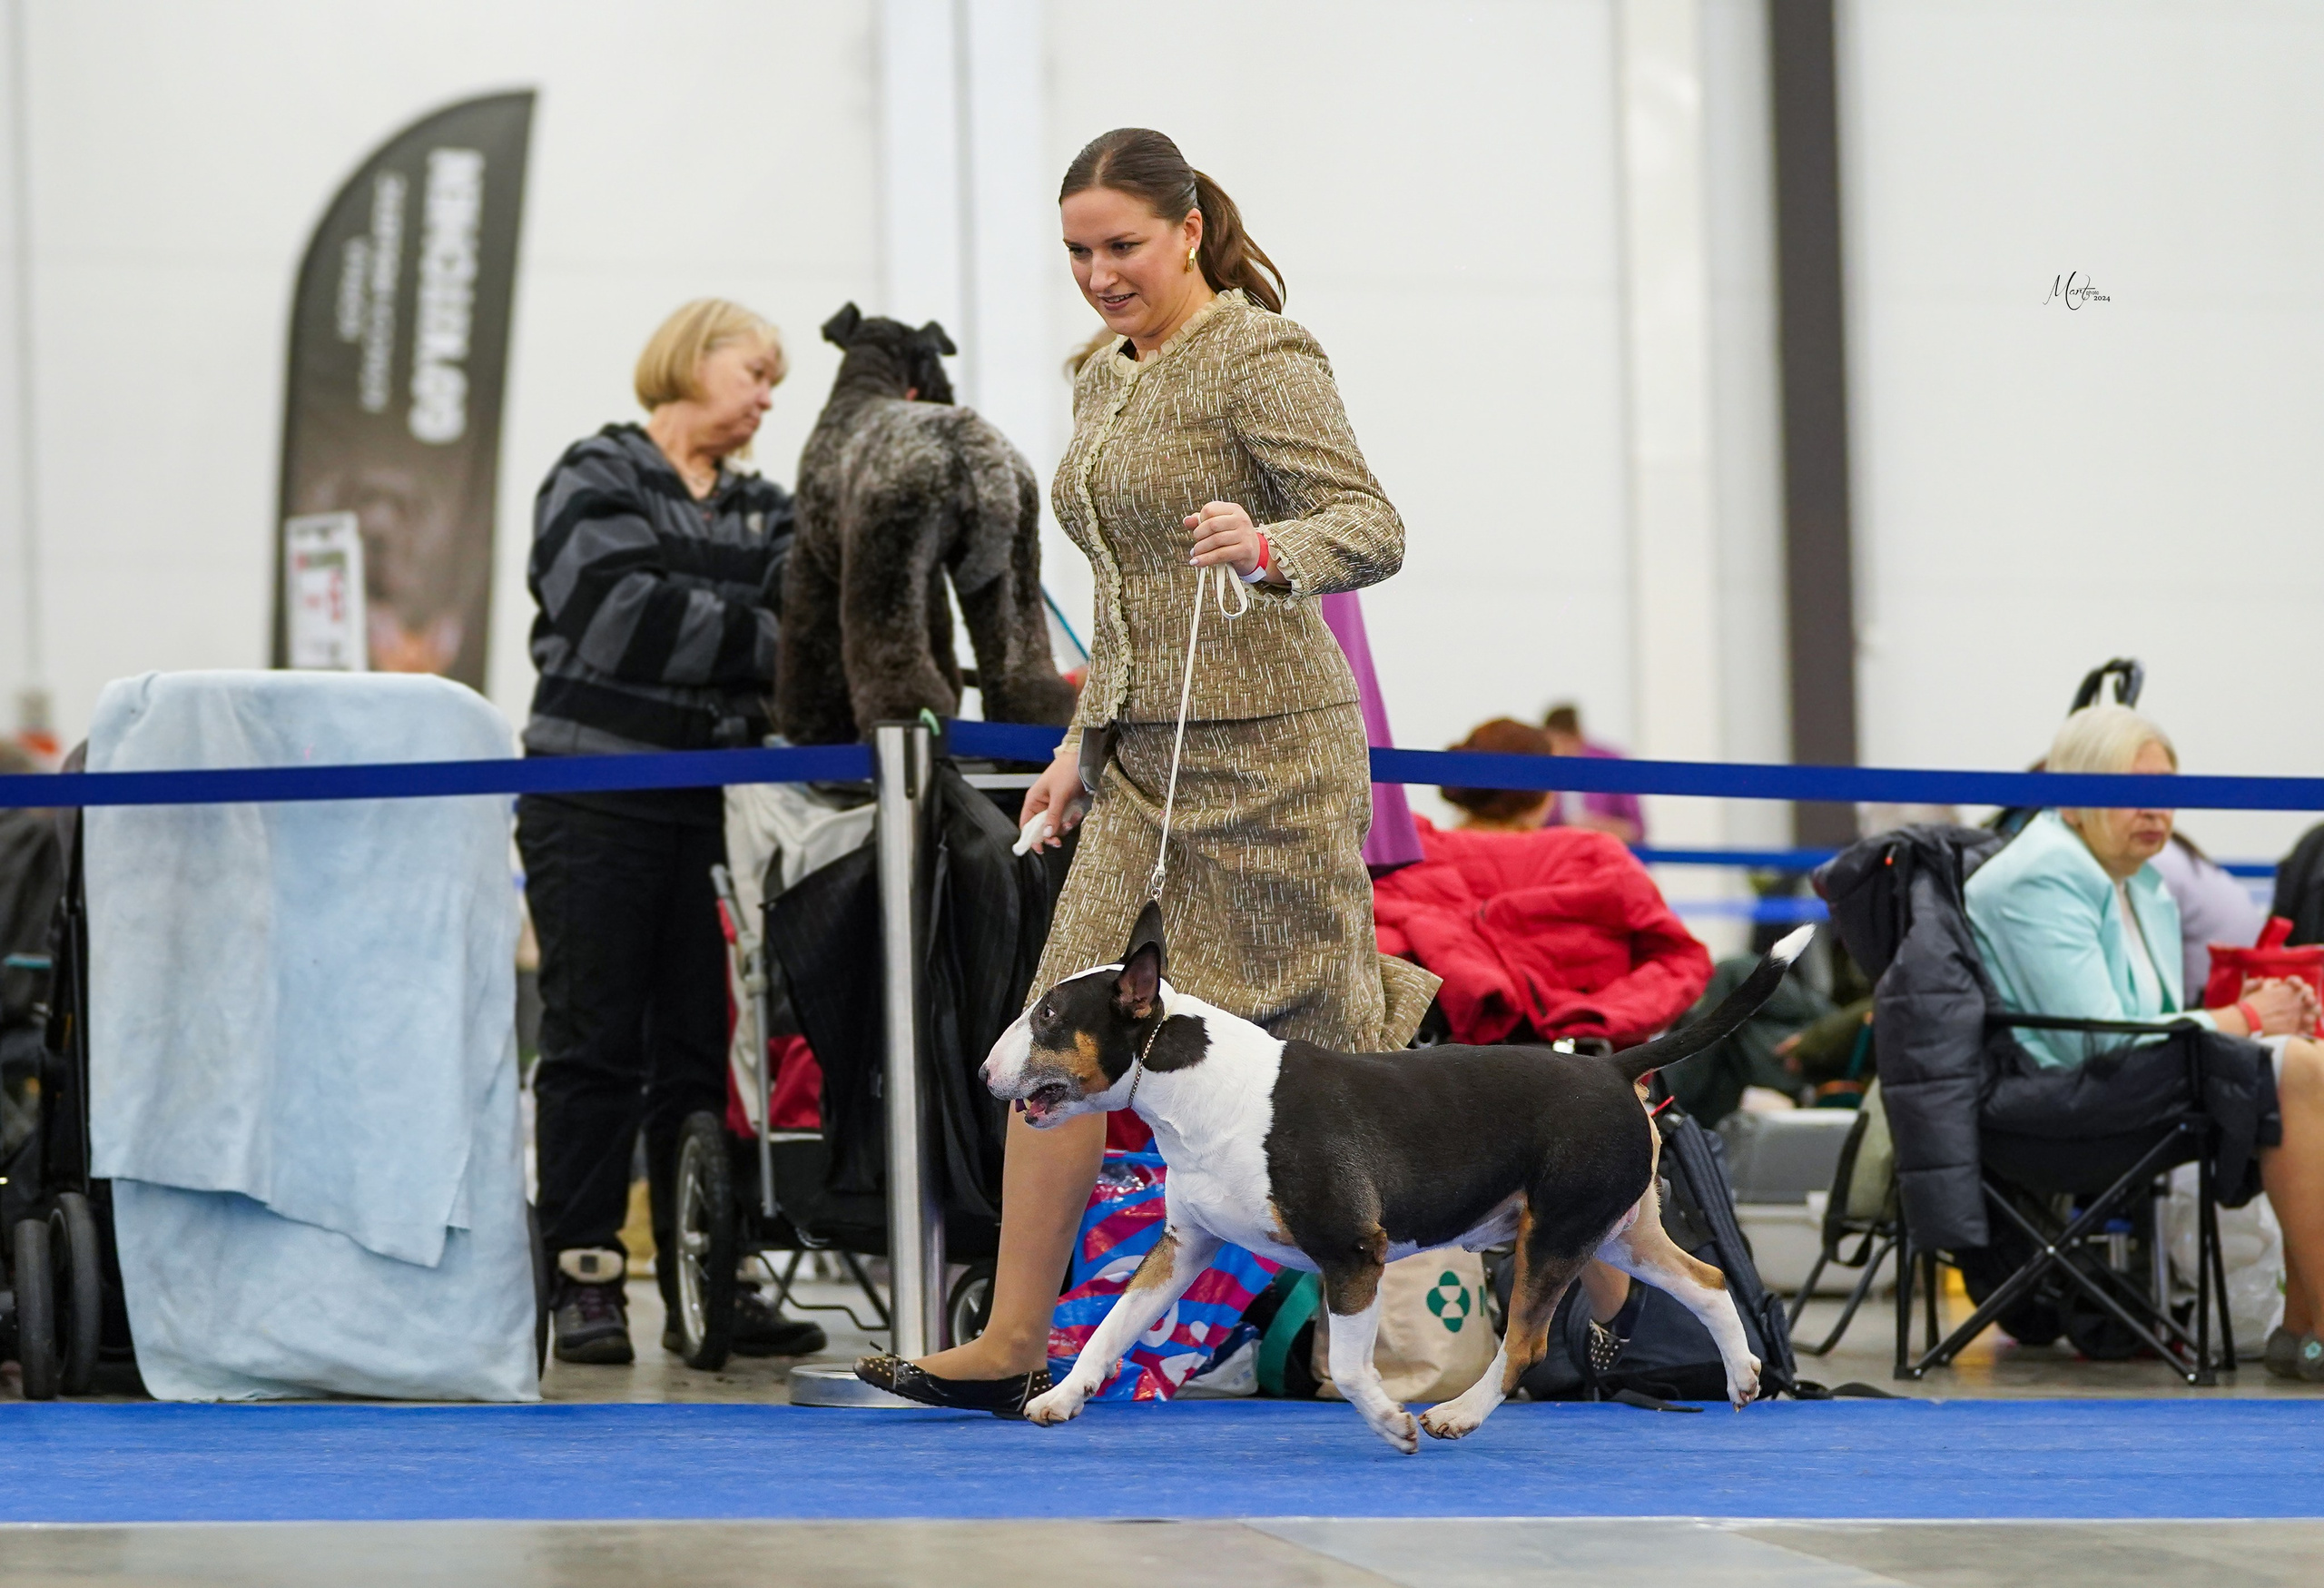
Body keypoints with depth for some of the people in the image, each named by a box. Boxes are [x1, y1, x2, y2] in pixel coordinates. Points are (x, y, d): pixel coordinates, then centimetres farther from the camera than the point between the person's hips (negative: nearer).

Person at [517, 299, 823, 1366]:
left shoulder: (762, 511, 19)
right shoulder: (596, 481, 0)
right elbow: (617, 611, -15)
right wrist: (760, 640, -16)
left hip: (714, 808, 5)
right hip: (598, 804, -5)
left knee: (706, 1049, 6)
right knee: (596, 1044, -1)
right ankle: (585, 1280, 2)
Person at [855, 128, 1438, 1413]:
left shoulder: (1259, 358, -9)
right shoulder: (1106, 380, 16)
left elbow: (1372, 528, -17)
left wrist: (1262, 547, -37)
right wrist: (1083, 743, 21)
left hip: (1262, 749, -8)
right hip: (1147, 758, 8)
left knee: (1323, 1030, -1)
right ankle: (1014, 1344, 0)